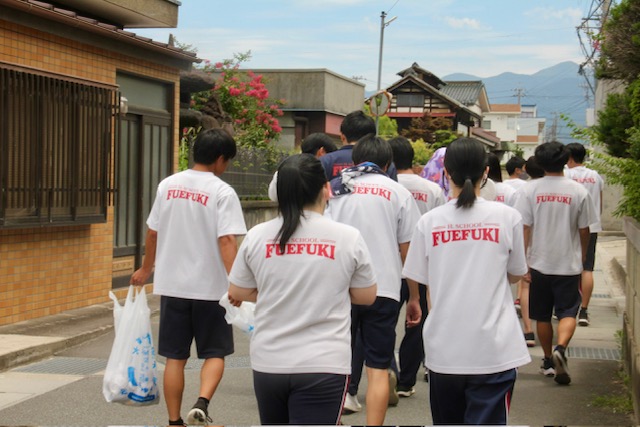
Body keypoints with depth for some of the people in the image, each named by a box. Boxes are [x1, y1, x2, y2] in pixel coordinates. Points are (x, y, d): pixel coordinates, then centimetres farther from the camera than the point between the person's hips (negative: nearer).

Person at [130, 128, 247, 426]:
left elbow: (152, 232, 13)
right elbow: (226, 241, -20)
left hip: (172, 285, 4)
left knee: (175, 357, 11)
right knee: (214, 354, 10)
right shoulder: (223, 192, -10)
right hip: (210, 287, -4)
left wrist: (146, 269, 27)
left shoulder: (168, 185, 5)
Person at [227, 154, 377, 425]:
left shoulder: (257, 236, -1)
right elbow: (367, 297, 4)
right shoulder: (349, 238, -6)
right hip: (323, 366, -3)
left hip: (267, 363, 4)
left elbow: (237, 293, 9)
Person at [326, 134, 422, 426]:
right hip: (383, 290, -2)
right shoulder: (397, 192, 5)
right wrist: (414, 298, 11)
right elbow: (408, 249, 4)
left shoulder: (334, 189, 10)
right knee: (378, 369, 3)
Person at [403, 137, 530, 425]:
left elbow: (422, 279, 6)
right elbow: (515, 275, 8)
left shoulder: (429, 221, -3)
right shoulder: (507, 217, -5)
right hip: (494, 349, -2)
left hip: (443, 350, 2)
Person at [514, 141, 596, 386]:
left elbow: (524, 228, -8)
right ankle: (560, 349, -23)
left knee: (542, 315, 13)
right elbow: (584, 230, 3)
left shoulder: (530, 190, -6)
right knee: (568, 312, 3)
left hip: (540, 263, 1)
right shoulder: (578, 191, -4)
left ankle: (548, 361, 23)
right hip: (569, 264, -1)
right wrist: (582, 258, 17)